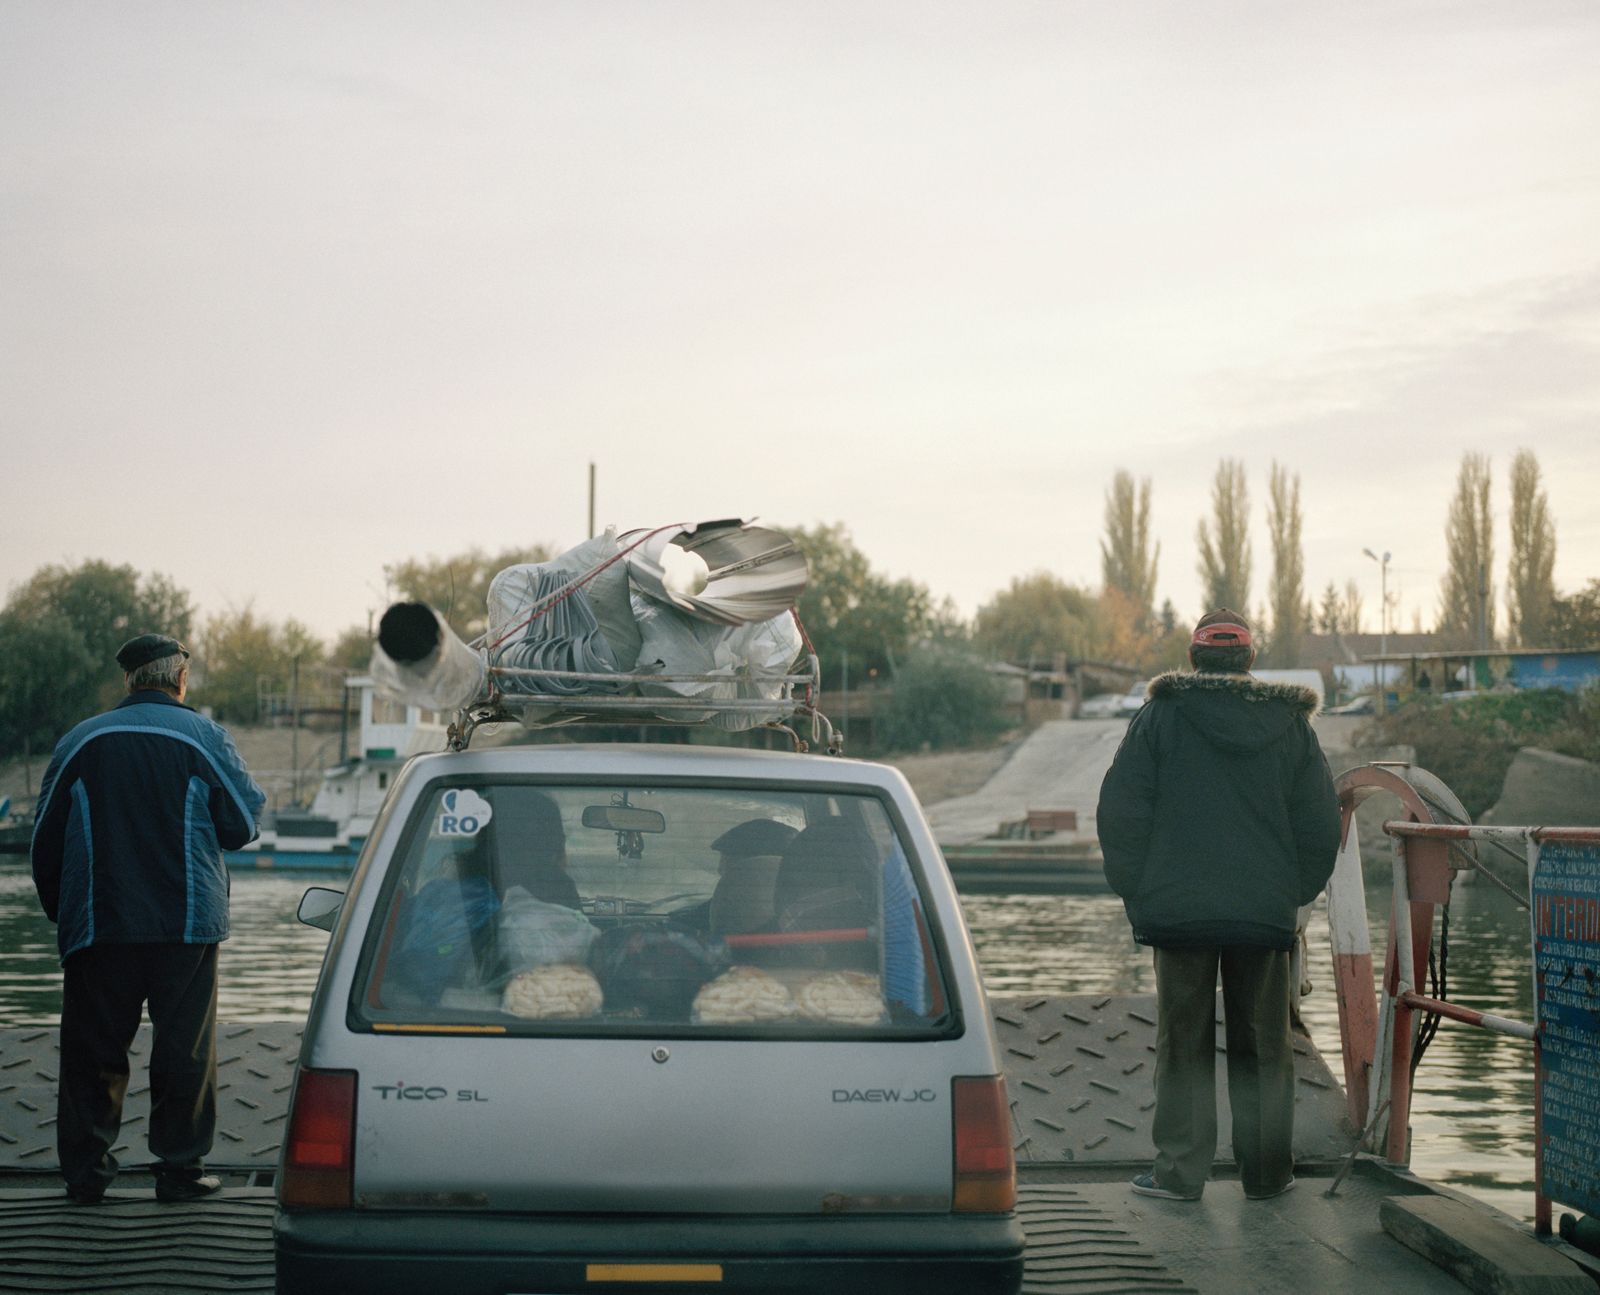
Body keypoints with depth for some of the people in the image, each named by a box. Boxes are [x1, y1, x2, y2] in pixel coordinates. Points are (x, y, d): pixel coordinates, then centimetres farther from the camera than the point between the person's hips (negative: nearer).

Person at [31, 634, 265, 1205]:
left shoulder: (80, 741, 5)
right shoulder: (204, 738, -1)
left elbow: (46, 840, 8)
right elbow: (241, 826, 1)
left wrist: (62, 913, 19)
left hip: (97, 924, 1)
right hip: (186, 923, -1)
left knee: (92, 1050, 8)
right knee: (185, 1048, 6)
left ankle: (85, 1169, 8)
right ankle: (181, 1168, 8)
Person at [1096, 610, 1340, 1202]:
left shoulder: (1159, 719, -2)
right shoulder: (1292, 726, 5)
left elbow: (1120, 813, -4)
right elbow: (1320, 824, 6)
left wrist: (1137, 891, 4)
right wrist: (1293, 892, 14)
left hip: (1178, 909, -2)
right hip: (1267, 911, 2)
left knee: (1183, 1041, 6)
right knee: (1262, 1044, 11)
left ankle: (1180, 1170, 7)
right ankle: (1266, 1170, 16)